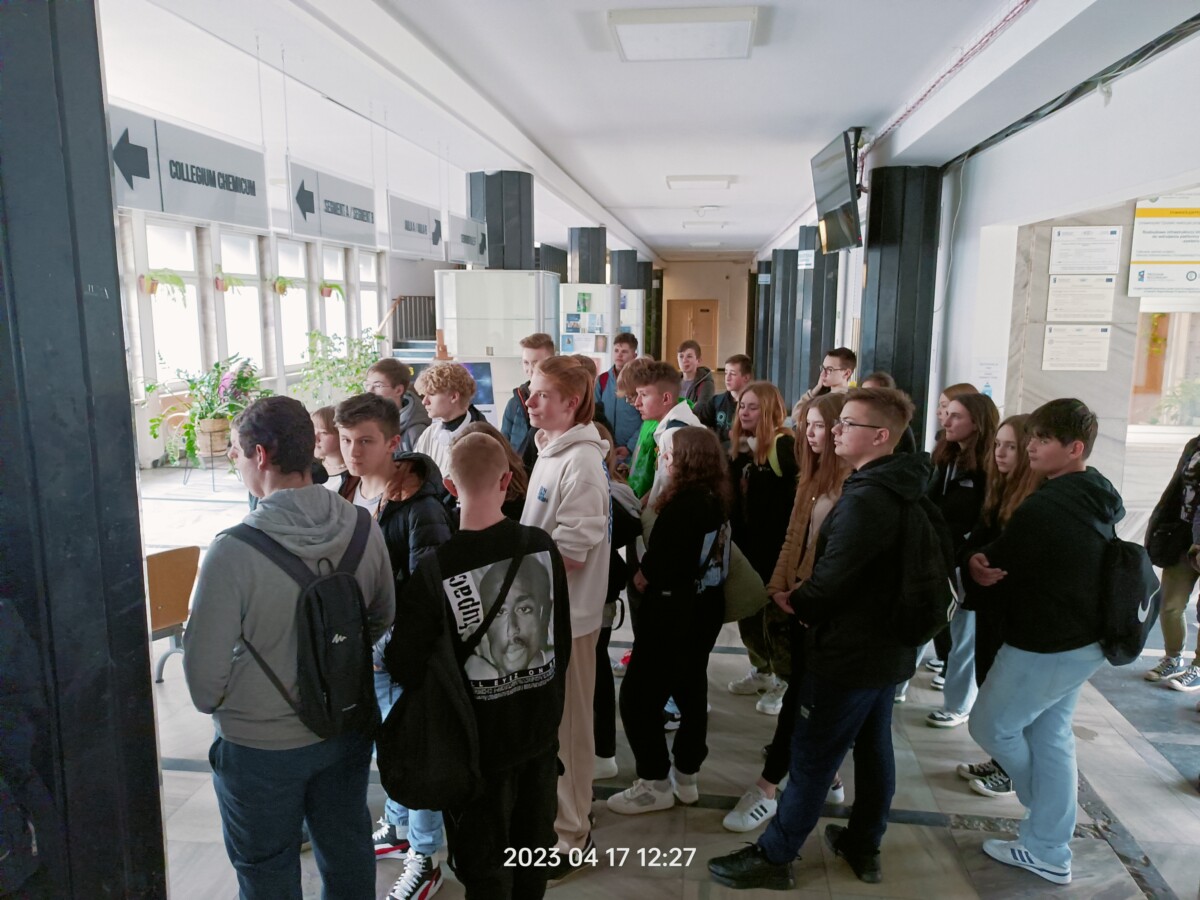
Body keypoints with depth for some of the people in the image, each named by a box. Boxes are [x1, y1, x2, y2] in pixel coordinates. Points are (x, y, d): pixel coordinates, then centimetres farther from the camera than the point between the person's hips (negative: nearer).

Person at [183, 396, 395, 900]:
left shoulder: (232, 552, -27)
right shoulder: (362, 529, -13)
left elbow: (205, 669, -18)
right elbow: (383, 619, 1)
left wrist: (212, 703, 3)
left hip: (260, 746, -4)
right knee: (347, 852, 25)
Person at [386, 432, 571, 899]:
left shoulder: (435, 567, -23)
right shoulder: (542, 545, -11)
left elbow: (405, 666, -17)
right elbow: (565, 641, 0)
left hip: (480, 739, -3)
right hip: (542, 726, 4)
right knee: (533, 847, 24)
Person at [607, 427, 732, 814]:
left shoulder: (684, 502, -21)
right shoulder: (716, 499, 4)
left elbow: (657, 564, -22)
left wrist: (642, 576, -2)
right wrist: (653, 573, 6)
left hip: (673, 612, -9)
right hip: (704, 608, 9)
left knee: (638, 696, 2)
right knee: (691, 690, 18)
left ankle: (656, 784, 12)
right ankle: (686, 776, 30)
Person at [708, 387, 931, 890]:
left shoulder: (865, 498, -26)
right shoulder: (905, 489, 5)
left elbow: (833, 578, -25)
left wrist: (795, 602, -4)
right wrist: (807, 602, 8)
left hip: (847, 652, -9)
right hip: (890, 648, 9)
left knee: (812, 758, 3)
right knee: (874, 747, 20)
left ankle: (772, 857, 17)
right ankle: (864, 847, 37)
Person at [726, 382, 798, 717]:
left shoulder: (784, 446, -15)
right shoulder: (740, 447, 10)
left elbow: (798, 497, -19)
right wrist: (733, 534, 10)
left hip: (775, 546, -8)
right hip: (746, 543, 8)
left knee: (777, 614, 5)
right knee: (749, 609, 17)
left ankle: (784, 681, 20)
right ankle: (761, 671, 35)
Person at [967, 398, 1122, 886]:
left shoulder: (1043, 507, -28)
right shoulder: (1101, 498, 3)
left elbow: (991, 571, -17)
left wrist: (976, 563, 4)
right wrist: (993, 563, -4)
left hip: (1044, 646, -9)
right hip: (1084, 639, 9)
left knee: (989, 725, 12)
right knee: (1051, 735, 18)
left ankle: (1045, 822, 36)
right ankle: (1047, 850, 29)